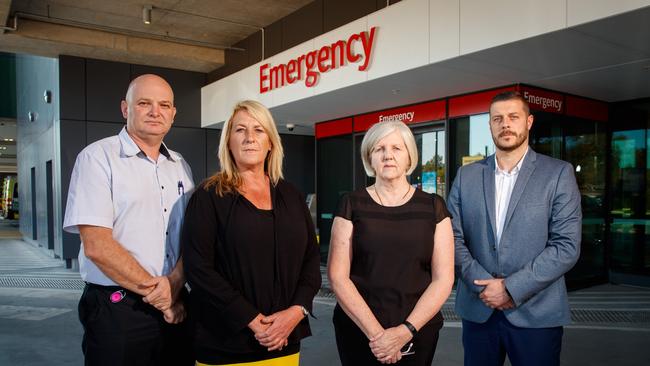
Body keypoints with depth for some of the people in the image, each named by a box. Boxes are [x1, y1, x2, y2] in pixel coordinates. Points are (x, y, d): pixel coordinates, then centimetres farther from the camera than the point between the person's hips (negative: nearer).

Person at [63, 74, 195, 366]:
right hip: (116, 309, -5)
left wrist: (173, 286, -10)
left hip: (175, 308, 5)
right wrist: (154, 290, -11)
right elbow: (96, 245, -15)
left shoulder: (180, 166, 9)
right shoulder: (98, 156, -7)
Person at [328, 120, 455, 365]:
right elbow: (337, 276, -6)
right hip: (358, 329, 0)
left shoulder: (433, 207, 0)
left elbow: (443, 278, -3)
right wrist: (375, 332, -13)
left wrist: (406, 330, -13)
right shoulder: (352, 205, -3)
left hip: (418, 331, 1)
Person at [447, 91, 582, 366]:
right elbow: (454, 238, 2)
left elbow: (567, 246, -8)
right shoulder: (466, 176, 6)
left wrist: (511, 288, -13)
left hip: (536, 313, -2)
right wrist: (483, 285, -10)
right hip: (477, 310, 2)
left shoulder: (558, 173, -2)